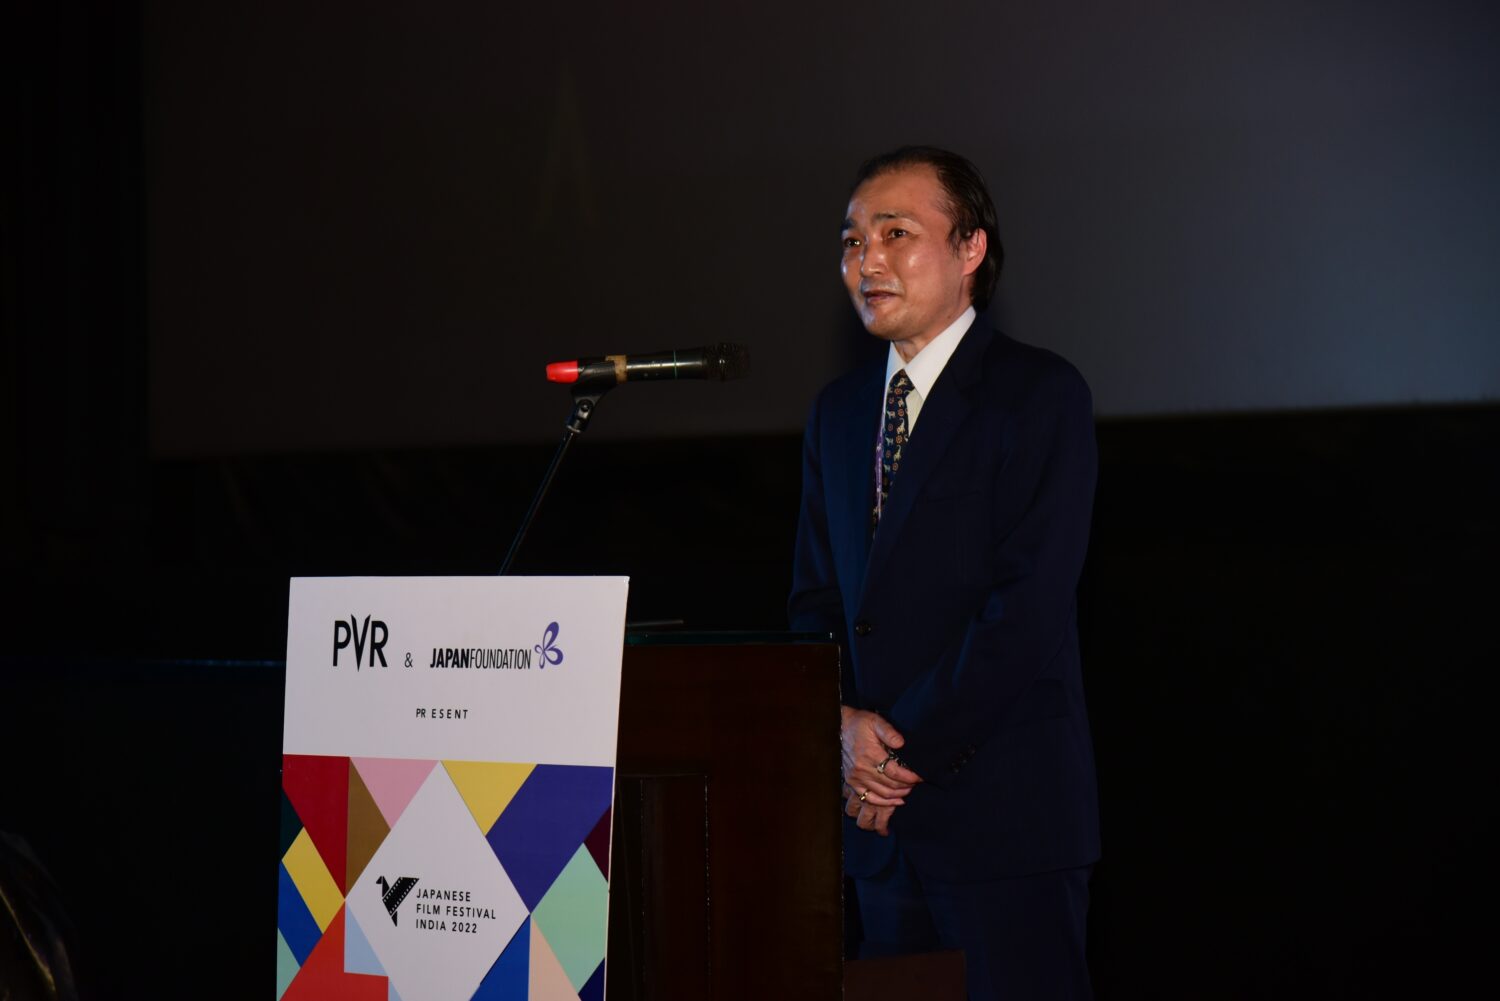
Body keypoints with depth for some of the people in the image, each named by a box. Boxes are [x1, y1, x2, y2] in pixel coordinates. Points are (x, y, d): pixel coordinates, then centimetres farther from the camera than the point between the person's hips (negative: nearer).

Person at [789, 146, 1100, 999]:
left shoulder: (1041, 393, -5)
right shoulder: (838, 412, 17)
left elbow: (1029, 604, -13)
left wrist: (909, 748, -11)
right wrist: (841, 723, -3)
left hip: (1006, 816, -6)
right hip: (883, 819, 6)